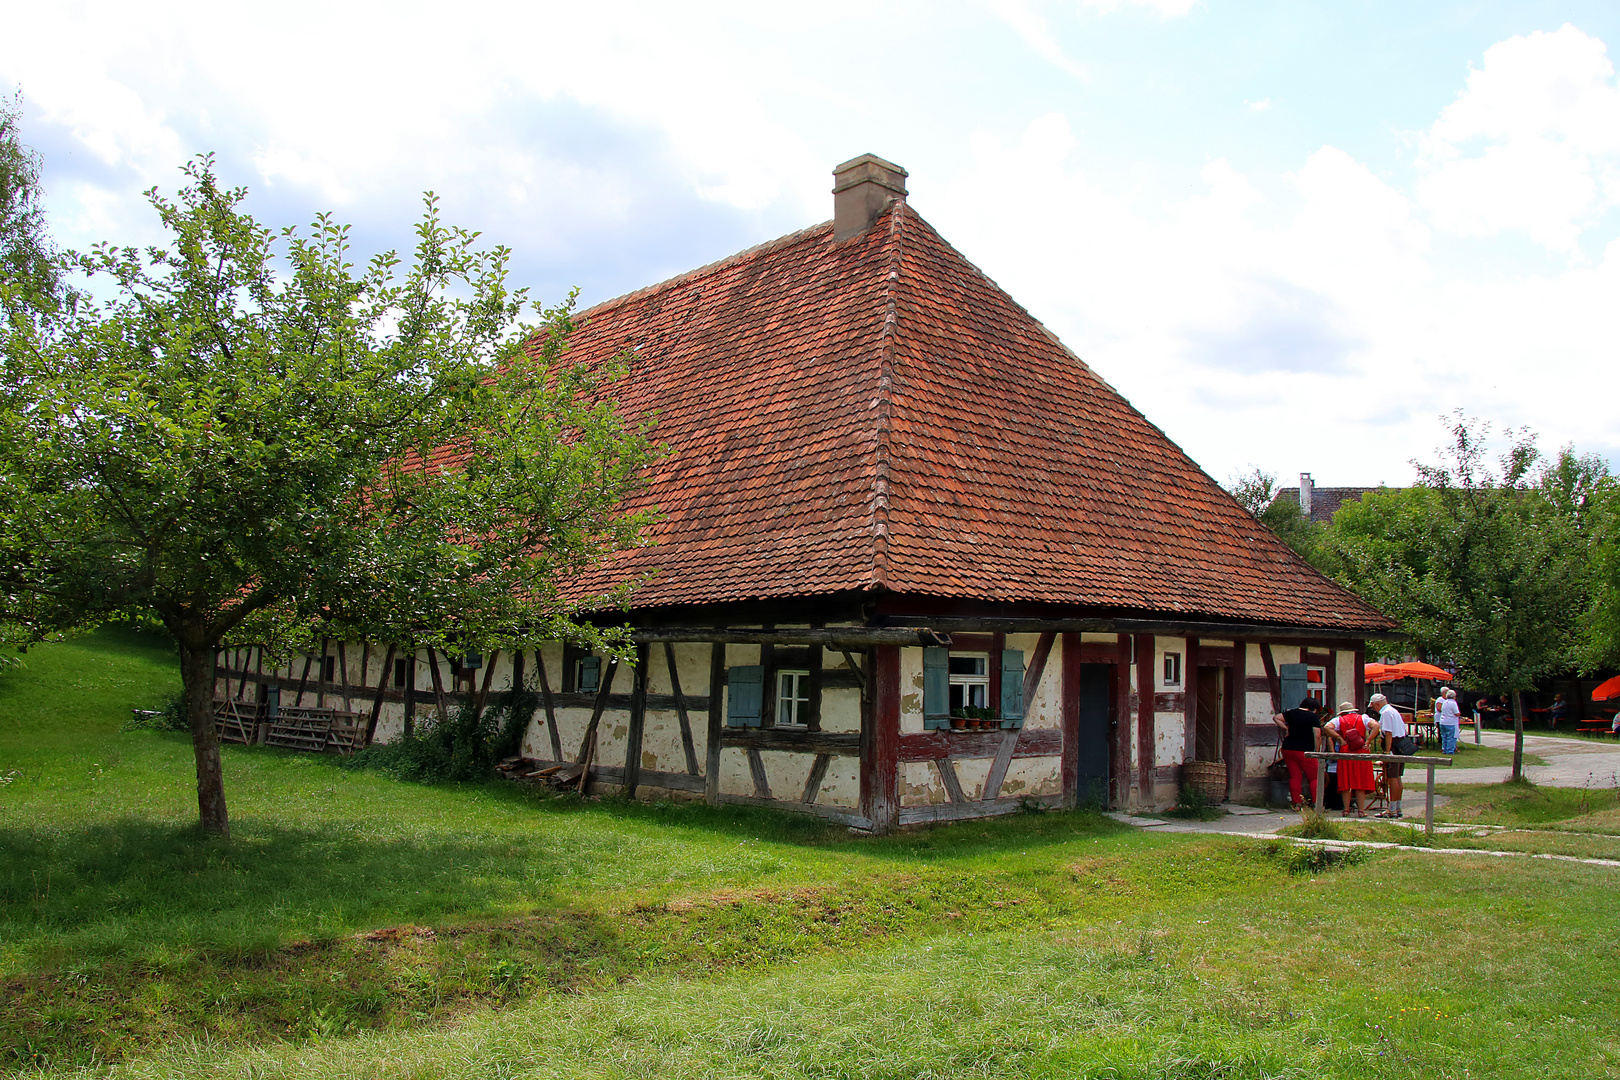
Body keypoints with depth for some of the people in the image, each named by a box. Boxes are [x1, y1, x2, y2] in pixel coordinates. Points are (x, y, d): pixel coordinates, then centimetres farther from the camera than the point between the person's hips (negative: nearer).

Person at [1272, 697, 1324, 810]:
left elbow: (1276, 718, 12)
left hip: (1288, 749, 4)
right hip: (1305, 751, -4)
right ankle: (1316, 804, -1)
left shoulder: (1292, 713, 8)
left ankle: (1296, 804, 4)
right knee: (1314, 778, 6)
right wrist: (1317, 752, -2)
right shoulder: (1314, 717, -6)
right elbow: (1317, 736, -10)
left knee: (1294, 777, 7)